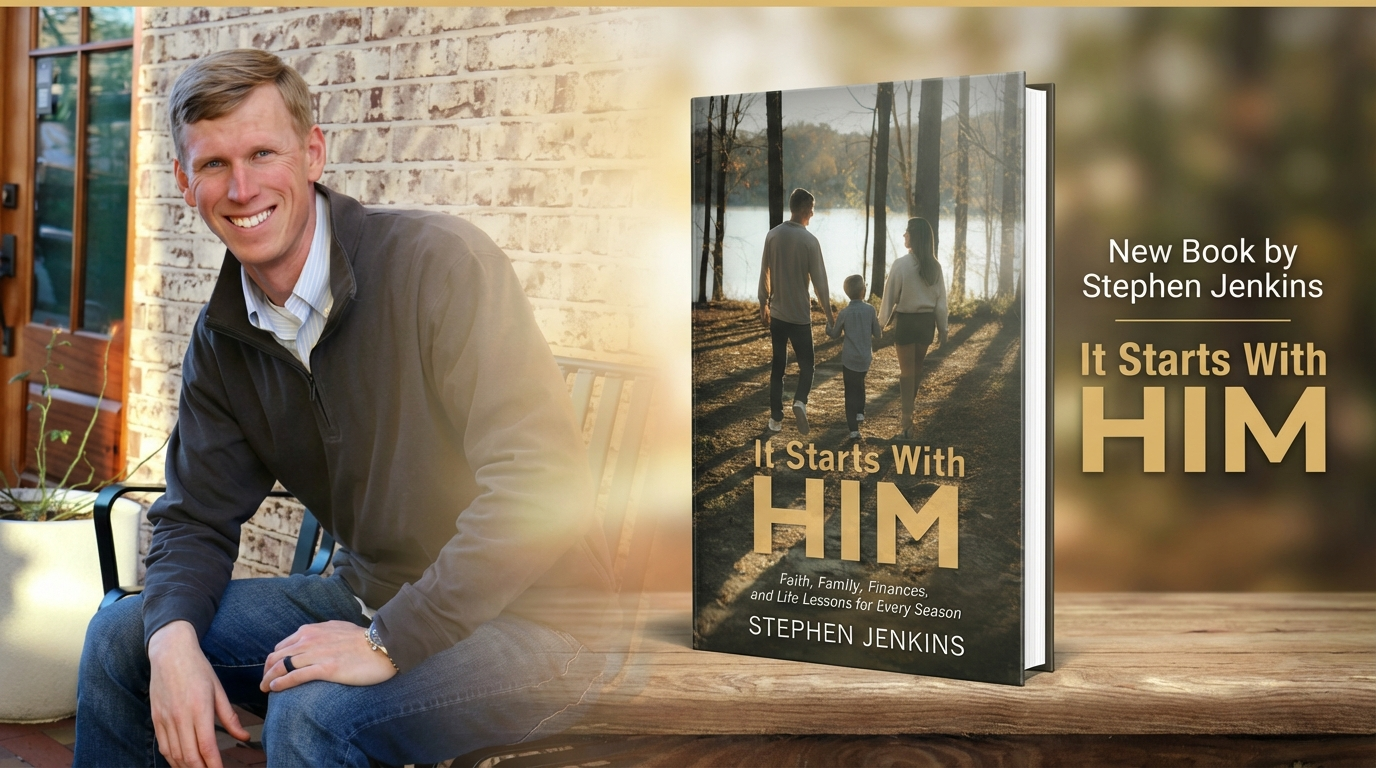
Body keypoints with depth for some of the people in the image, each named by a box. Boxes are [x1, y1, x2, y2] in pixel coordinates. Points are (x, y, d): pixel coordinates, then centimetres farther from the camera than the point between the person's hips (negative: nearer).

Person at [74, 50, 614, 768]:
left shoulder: (440, 261, -20)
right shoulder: (221, 339, 4)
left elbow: (540, 482, -27)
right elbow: (197, 516, 10)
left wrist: (389, 641, -27)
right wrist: (173, 638, -13)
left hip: (531, 620, -7)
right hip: (369, 596, 7)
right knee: (122, 634, 4)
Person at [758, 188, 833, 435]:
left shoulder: (772, 236, -1)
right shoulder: (809, 240, -13)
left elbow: (764, 274, 5)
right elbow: (819, 281, -10)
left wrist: (763, 304, 18)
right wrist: (829, 314, -1)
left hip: (776, 313, 4)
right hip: (800, 314, -4)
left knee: (778, 365, 12)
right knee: (806, 364, 7)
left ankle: (776, 418, 12)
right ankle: (800, 401, -19)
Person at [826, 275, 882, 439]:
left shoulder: (844, 313, -9)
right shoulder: (870, 310, -7)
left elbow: (835, 334, 4)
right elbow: (878, 334, 1)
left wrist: (828, 327, 25)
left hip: (849, 359, -2)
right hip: (865, 358, 2)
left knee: (850, 392, 2)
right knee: (860, 385, 29)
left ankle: (853, 428, -1)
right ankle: (860, 412, 23)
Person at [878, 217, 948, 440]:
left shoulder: (901, 264, -16)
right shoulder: (934, 266, -3)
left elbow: (890, 296, -11)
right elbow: (941, 299, 2)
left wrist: (882, 322, 3)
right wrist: (942, 329, 10)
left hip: (906, 320, -4)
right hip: (927, 320, 4)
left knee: (907, 370, 3)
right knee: (917, 367, 21)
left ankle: (907, 423, 3)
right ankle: (907, 403, 42)